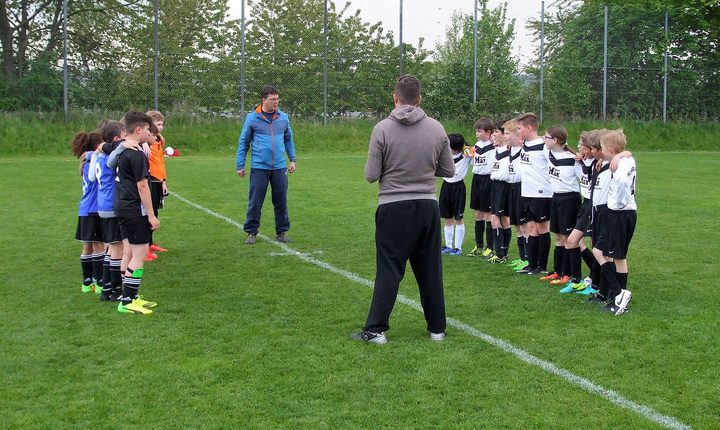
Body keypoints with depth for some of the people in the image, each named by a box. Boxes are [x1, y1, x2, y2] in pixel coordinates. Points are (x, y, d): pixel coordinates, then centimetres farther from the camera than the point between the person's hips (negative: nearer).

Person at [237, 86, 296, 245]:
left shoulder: (283, 117, 6)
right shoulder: (252, 118, -3)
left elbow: (288, 139, 17)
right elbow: (243, 142, 3)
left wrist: (292, 159, 11)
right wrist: (240, 165, 1)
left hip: (279, 168, 3)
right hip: (259, 168, -3)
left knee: (281, 202, 8)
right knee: (255, 203, 2)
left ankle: (282, 232, 20)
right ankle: (252, 233, 14)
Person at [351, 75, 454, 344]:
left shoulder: (383, 129, -9)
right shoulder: (436, 128, 0)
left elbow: (371, 175, -8)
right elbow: (449, 170, 7)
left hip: (393, 208, -2)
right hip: (427, 205, 3)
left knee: (389, 271, 4)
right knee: (430, 270, 12)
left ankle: (376, 329, 7)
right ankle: (437, 328, 21)